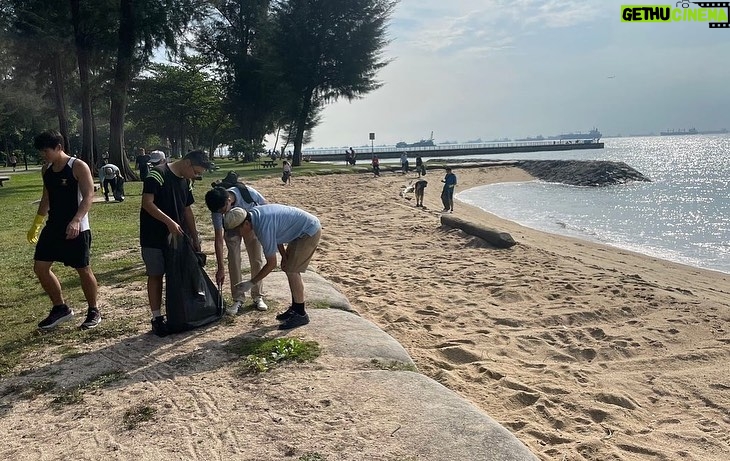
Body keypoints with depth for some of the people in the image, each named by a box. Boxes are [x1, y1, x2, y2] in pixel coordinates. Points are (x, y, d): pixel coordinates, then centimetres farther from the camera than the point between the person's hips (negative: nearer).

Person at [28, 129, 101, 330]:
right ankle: (60, 308, 21)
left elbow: (89, 196, -20)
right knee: (40, 267, 5)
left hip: (76, 228, -7)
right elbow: (46, 198, 20)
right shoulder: (46, 169, 10)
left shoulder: (78, 167, -12)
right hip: (53, 227, 7)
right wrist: (36, 225, 18)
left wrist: (76, 220, -33)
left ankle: (94, 312, 17)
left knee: (83, 269, 1)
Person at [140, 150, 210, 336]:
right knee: (155, 275, 2)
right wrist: (169, 222, -31)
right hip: (154, 237, -7)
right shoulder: (158, 174, -16)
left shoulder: (186, 181, 8)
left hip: (176, 236, 7)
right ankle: (157, 318, 10)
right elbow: (147, 203, -23)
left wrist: (195, 237, 13)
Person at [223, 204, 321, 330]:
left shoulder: (264, 228, -29)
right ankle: (295, 308, 22)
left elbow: (271, 264, -20)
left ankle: (301, 314, 0)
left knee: (292, 271, -10)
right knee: (288, 267, 12)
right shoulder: (254, 214, -2)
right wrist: (284, 256, 7)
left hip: (310, 231, -10)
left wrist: (251, 283, -12)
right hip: (302, 230, 10)